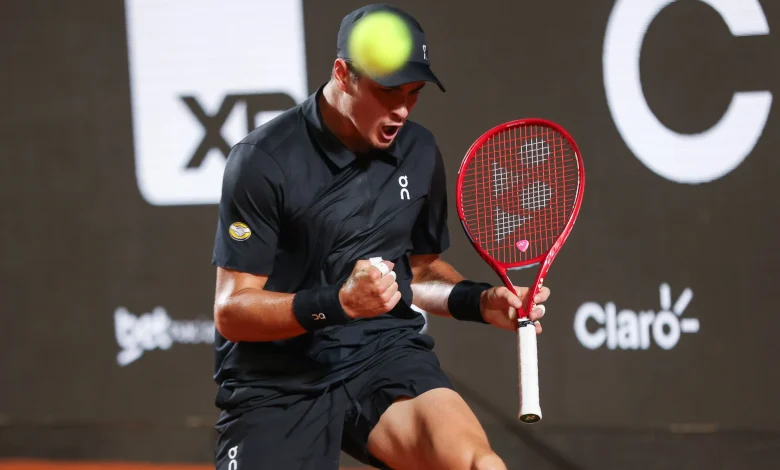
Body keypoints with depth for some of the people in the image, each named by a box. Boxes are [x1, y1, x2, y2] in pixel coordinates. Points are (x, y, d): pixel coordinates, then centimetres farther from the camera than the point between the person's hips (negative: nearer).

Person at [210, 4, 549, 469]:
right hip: (278, 383, -3)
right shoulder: (265, 160, -11)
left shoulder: (419, 152, 6)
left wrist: (480, 301, 2)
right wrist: (338, 303, -26)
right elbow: (231, 311, -12)